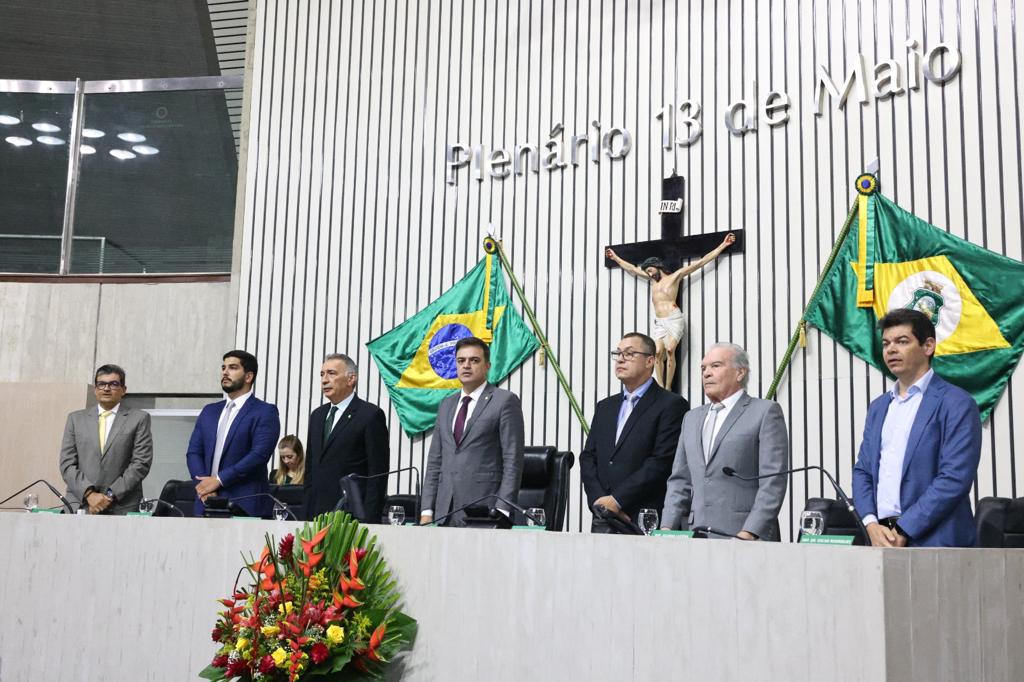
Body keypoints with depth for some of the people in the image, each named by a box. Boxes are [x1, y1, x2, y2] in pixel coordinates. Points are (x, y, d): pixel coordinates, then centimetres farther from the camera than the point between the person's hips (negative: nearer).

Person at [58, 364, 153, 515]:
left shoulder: (139, 418, 6)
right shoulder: (76, 419, 13)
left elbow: (141, 462, -1)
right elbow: (67, 464, 7)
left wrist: (110, 495, -9)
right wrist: (89, 494, -7)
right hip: (80, 505, 2)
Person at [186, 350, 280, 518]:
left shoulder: (265, 412, -2)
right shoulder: (209, 411, 17)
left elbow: (259, 455, -13)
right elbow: (193, 452, 12)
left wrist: (219, 480, -14)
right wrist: (204, 485, -6)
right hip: (207, 503, 5)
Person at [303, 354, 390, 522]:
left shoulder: (371, 415, -6)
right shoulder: (317, 415, 16)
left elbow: (378, 473, -9)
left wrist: (369, 519, -14)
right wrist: (307, 512, 12)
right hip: (317, 514, 6)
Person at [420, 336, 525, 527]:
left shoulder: (505, 401, -1)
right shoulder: (446, 405, 18)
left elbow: (513, 461, -6)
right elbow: (435, 461, 17)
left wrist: (502, 512, -13)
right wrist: (427, 511, 8)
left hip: (483, 511, -5)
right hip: (445, 512, 5)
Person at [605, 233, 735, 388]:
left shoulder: (675, 276, 7)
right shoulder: (652, 279, 23)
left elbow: (701, 262, 5)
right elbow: (631, 268, 34)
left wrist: (723, 245, 2)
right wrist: (615, 257, 39)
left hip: (674, 319, -5)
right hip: (658, 322, 5)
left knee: (670, 349, -20)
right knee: (658, 352, -13)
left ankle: (668, 388, -20)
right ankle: (660, 387, -17)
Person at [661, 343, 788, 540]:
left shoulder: (766, 411, 1)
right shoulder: (692, 418, 19)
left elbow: (773, 482, -7)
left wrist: (750, 534, -15)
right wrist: (667, 528, 3)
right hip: (697, 538, 4)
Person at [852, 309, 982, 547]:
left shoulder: (957, 404, -6)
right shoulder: (878, 407, 15)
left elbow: (955, 479, -14)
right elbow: (863, 470, 13)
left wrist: (903, 531, -16)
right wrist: (872, 525, -4)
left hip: (933, 541, -5)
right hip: (884, 538, 5)